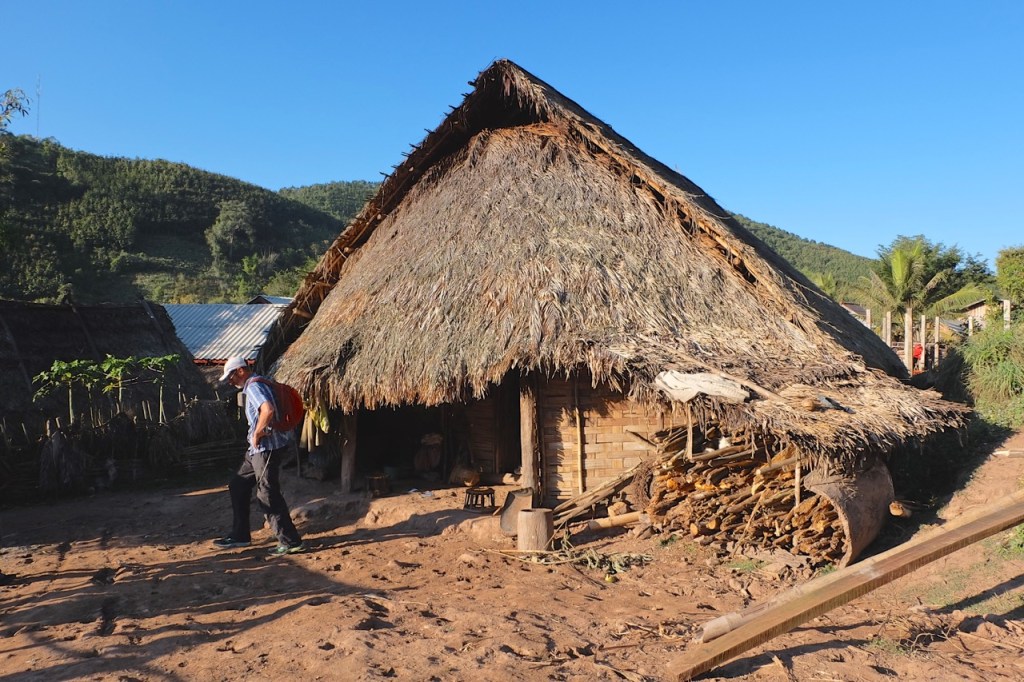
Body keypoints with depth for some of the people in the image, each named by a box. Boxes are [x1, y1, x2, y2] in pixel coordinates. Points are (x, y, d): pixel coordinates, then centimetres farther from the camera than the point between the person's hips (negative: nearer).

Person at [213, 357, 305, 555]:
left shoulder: (254, 386, -14)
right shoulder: (256, 385, 18)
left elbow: (268, 410, -32)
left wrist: (257, 434, -20)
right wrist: (257, 436, 14)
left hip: (267, 447, -11)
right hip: (258, 449, 11)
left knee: (268, 495, -7)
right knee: (238, 486, 18)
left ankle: (291, 542, -2)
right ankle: (240, 535, 27)